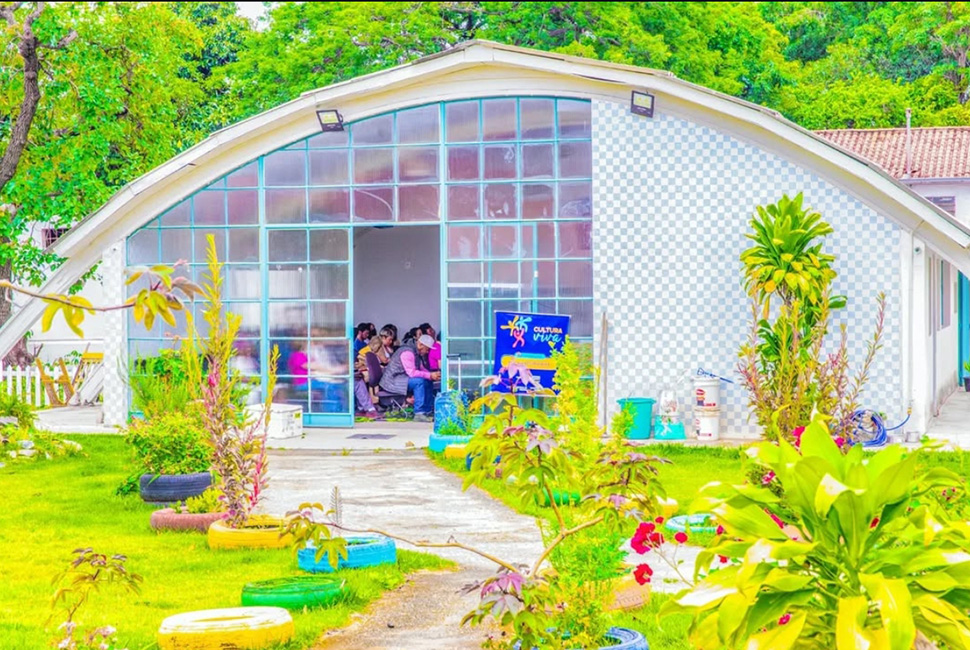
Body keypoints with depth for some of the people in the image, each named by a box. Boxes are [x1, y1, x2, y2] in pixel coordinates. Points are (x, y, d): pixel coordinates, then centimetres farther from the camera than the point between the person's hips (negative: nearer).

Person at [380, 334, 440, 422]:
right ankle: (419, 414, -27)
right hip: (393, 381, -11)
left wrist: (433, 375, 1)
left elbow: (422, 368, 20)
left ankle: (428, 412, 11)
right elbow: (412, 372, -30)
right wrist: (430, 375, -24)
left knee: (428, 382, 7)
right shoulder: (407, 352, -23)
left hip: (402, 378, 11)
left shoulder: (417, 352, 9)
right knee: (419, 382, -29)